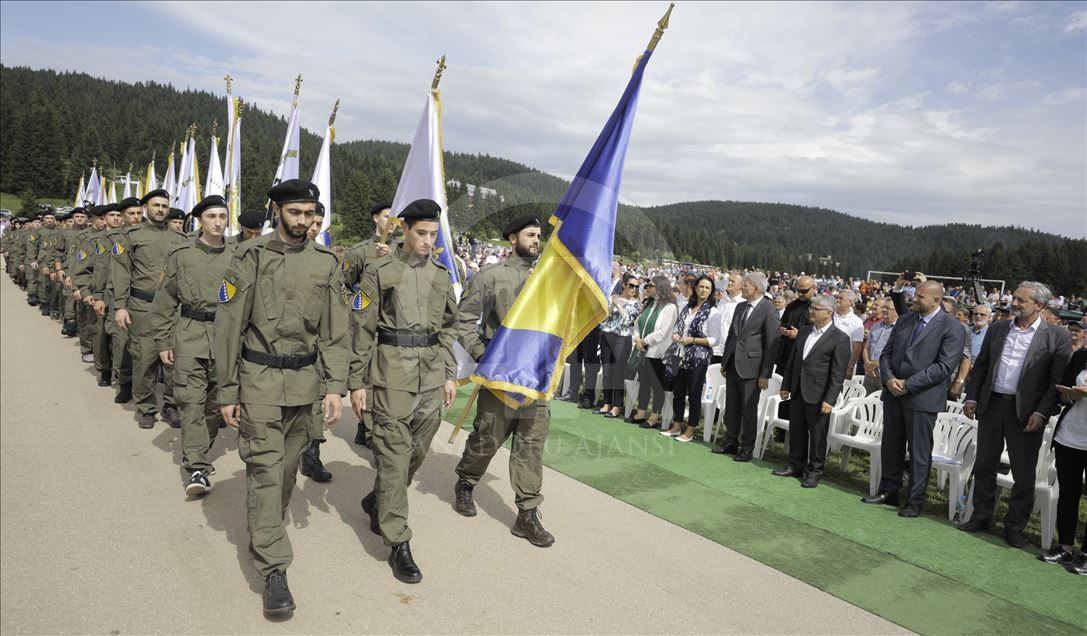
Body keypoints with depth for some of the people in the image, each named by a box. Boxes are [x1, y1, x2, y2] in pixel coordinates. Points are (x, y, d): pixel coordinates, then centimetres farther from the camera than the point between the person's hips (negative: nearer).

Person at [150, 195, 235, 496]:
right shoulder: (181, 254, 2)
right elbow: (164, 302, 6)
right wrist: (162, 342, 3)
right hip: (189, 336, -2)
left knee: (216, 401, 9)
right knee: (191, 400, -8)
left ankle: (196, 453, 30)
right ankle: (197, 468, -7)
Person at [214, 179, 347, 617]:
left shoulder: (326, 263, 4)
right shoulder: (251, 257, -4)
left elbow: (335, 331, 4)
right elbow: (229, 326, -3)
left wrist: (335, 387, -3)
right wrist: (227, 392, -4)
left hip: (306, 379, 3)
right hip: (260, 378, -3)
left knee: (289, 465, 14)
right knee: (265, 467, -5)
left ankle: (266, 535, 38)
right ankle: (273, 569, 1)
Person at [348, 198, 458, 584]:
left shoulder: (441, 275, 11)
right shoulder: (380, 272, -3)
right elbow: (362, 331, -3)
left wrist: (449, 376, 12)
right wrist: (356, 382, -5)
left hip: (431, 377, 5)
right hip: (393, 375, -5)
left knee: (417, 451, 13)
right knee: (394, 455, -2)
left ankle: (376, 502, 39)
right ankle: (398, 543, 8)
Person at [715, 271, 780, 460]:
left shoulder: (769, 311, -11)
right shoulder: (740, 307, 12)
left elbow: (772, 344, -11)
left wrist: (765, 374, -12)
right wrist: (725, 361, 15)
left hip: (751, 367, -7)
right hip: (733, 364, 7)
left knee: (749, 409, 3)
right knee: (731, 406, 14)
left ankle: (747, 448, 15)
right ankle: (730, 441, 27)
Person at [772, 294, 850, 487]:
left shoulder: (840, 339, -9)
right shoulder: (804, 331, 10)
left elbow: (838, 374, -12)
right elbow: (792, 360, 15)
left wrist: (830, 400, -16)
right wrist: (785, 385, 13)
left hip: (818, 395, -6)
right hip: (797, 391, 6)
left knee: (817, 434, 5)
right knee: (796, 430, 14)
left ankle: (814, 471, 18)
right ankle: (796, 466, 27)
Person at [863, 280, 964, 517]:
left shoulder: (952, 327, -7)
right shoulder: (904, 320, 11)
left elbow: (944, 366, -15)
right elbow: (886, 353, 12)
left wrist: (908, 384, -17)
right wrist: (889, 379, -7)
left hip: (923, 397, -6)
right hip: (893, 393, 6)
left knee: (919, 452, 4)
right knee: (890, 446, 13)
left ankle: (915, 501, 16)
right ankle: (888, 491, 27)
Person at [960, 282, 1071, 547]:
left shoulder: (1057, 337, -5)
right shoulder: (997, 329, 7)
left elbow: (1058, 381, -8)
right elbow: (981, 366, 11)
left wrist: (1041, 413, -16)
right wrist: (971, 398, 4)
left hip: (1026, 413, -4)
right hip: (991, 406, 4)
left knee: (1024, 475, 6)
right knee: (984, 466, 12)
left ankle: (1014, 527, 19)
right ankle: (981, 517, 26)